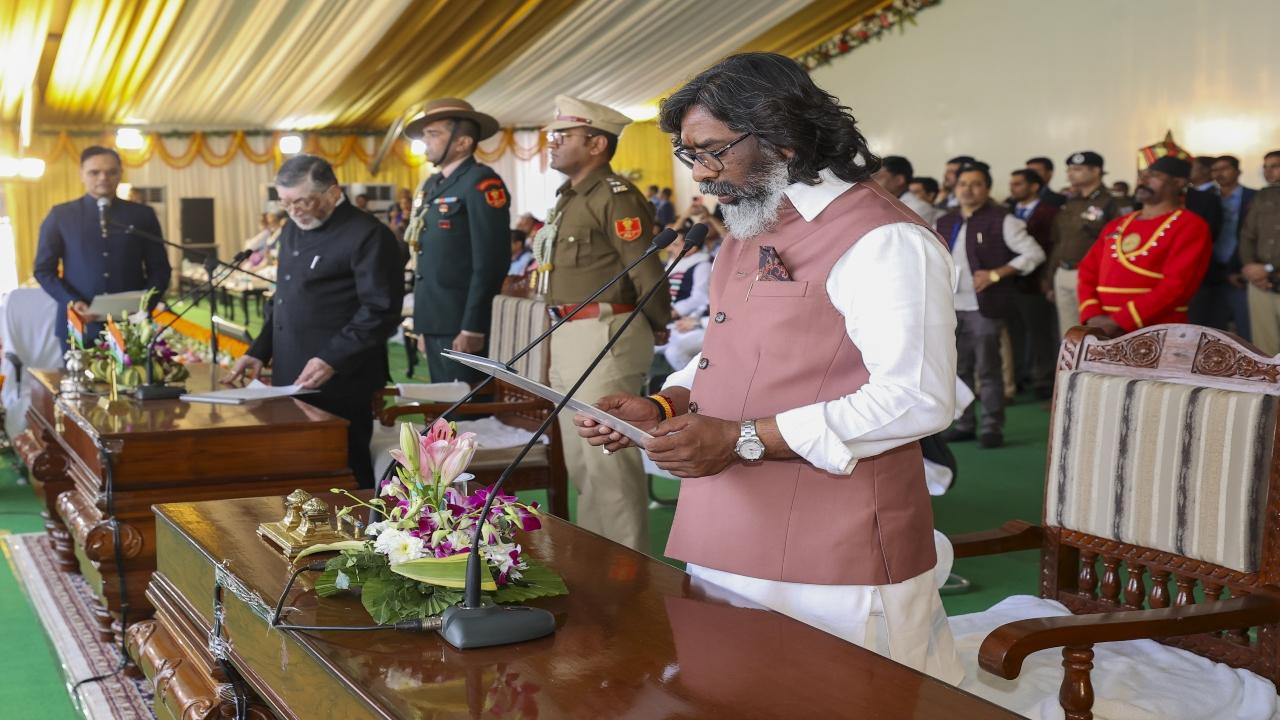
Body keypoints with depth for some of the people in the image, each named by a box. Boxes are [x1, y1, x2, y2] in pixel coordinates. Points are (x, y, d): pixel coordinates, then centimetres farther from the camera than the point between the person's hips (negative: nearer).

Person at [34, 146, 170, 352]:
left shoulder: (142, 215, 9)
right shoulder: (60, 215, 6)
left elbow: (160, 269, 10)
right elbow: (43, 270, 6)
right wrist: (71, 302, -11)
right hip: (79, 325, -1)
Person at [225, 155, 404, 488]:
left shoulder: (367, 236, -10)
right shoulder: (293, 231, 18)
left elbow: (381, 311, -15)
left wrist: (332, 360, -22)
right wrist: (259, 352, 13)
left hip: (337, 387, -8)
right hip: (290, 381, 8)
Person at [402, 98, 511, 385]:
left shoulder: (481, 183, -10)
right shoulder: (431, 186, 16)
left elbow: (491, 261, -17)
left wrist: (473, 328, -20)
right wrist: (423, 326, 17)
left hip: (462, 325, -8)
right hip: (436, 322, 8)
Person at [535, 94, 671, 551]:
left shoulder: (615, 197, -15)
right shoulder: (570, 199, 16)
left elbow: (647, 273, -17)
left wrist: (658, 327, -4)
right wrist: (562, 340, 15)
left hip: (604, 338, -10)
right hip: (567, 338, 10)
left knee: (608, 461, -7)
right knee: (579, 461, 16)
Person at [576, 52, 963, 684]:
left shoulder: (883, 241, -14)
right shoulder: (746, 233, 17)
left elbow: (916, 400, -22)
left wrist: (742, 440, -21)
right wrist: (662, 408, 5)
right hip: (728, 548, 8)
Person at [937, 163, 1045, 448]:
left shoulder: (1001, 220, -6)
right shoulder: (945, 223, 13)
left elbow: (1034, 254, -9)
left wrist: (996, 274, -15)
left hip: (984, 307, -6)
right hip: (951, 307, 6)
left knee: (987, 369, -3)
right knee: (958, 369, 11)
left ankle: (992, 427, 4)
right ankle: (964, 424, 20)